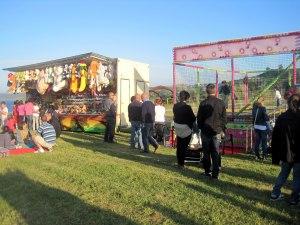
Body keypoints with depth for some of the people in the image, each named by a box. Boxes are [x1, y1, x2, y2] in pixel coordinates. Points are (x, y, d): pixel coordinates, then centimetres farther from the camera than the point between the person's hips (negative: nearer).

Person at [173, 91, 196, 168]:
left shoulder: (175, 106, -2)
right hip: (186, 129, -6)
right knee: (184, 147, 5)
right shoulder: (187, 107, -21)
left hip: (177, 128, 6)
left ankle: (179, 162, 32)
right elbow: (193, 118, -14)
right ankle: (181, 163, 12)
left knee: (179, 146, 19)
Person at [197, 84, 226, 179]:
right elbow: (224, 118, 3)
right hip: (217, 132, 1)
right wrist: (223, 130, 13)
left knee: (206, 153, 11)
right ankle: (215, 173, 5)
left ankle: (207, 171, 19)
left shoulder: (203, 103, -9)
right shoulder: (221, 103, -3)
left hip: (205, 131, -1)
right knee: (216, 153, 6)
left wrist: (200, 128, 12)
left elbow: (199, 118, -2)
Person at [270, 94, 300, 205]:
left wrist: (276, 156, 11)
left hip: (285, 154, 4)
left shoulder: (281, 118, -1)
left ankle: (275, 193, 23)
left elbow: (275, 138, 3)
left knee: (283, 173, 21)